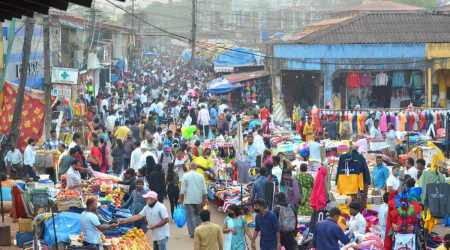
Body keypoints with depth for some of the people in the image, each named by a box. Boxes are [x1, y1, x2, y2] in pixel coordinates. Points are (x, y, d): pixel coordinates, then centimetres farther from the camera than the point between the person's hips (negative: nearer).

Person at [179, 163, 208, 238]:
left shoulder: (185, 176, -5)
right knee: (197, 215, 16)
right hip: (198, 200, 2)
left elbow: (183, 190, -6)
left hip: (188, 200, -2)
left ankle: (192, 233, -1)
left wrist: (181, 199, 2)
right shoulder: (200, 176, 1)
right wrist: (204, 200, 11)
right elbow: (204, 190, 4)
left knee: (190, 216, 3)